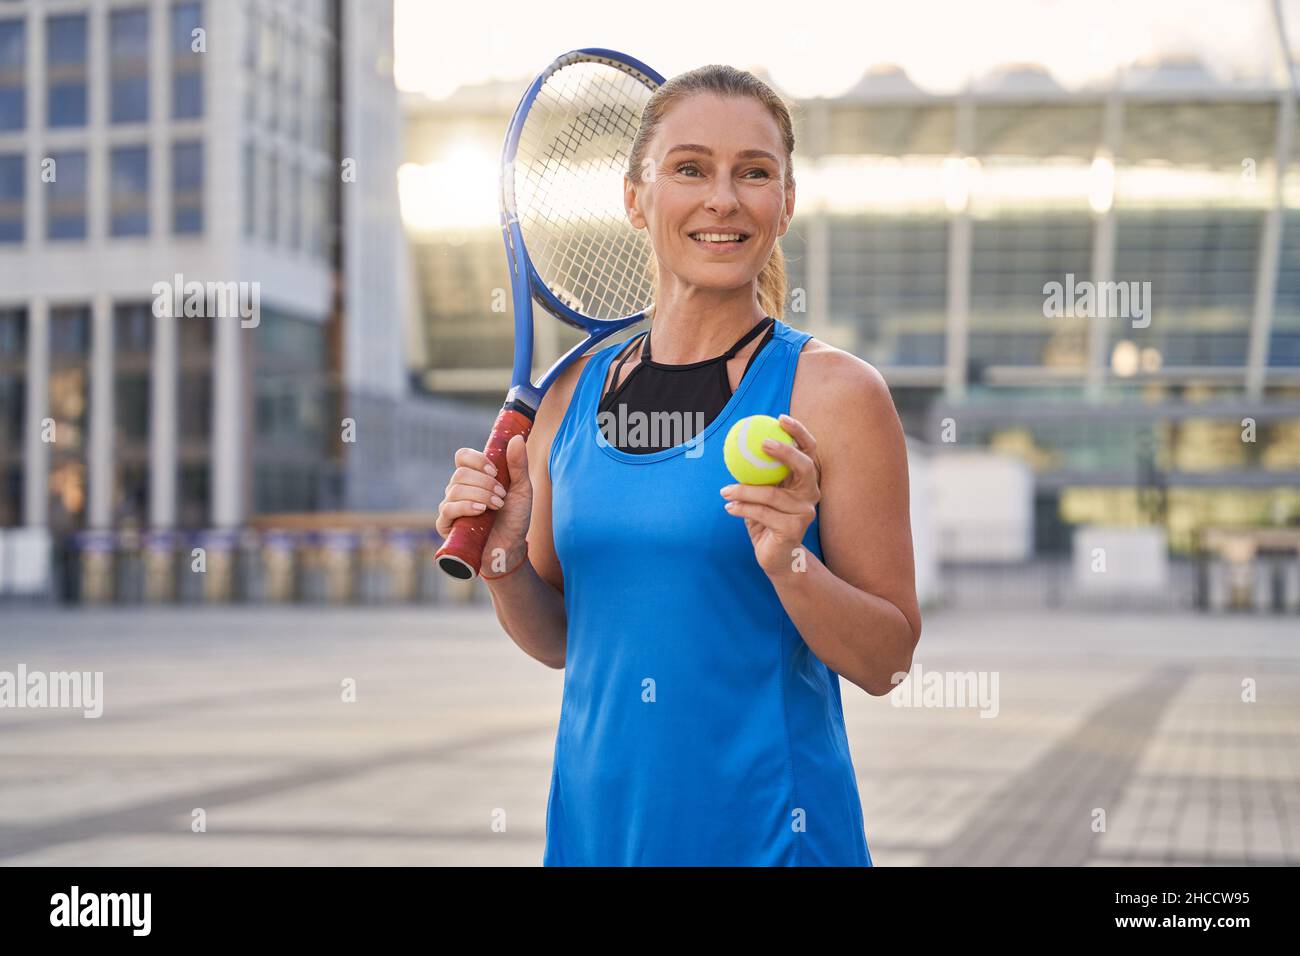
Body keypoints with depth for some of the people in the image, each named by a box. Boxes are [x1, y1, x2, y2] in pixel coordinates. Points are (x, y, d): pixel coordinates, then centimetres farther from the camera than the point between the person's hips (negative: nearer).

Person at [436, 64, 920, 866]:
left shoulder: (833, 391, -9)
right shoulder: (574, 393, 3)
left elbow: (887, 662, -8)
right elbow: (563, 640, 12)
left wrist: (789, 562, -23)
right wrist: (504, 565, -6)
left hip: (766, 830, -4)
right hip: (595, 822, 4)